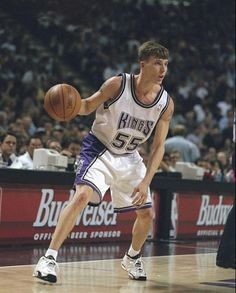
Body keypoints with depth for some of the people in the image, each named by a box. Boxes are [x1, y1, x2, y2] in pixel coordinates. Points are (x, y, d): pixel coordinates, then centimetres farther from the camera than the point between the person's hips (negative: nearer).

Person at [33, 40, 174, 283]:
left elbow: (158, 146, -6)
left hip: (129, 157, 5)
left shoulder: (166, 103, -12)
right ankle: (49, 258, -25)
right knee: (83, 195, -28)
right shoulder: (117, 85, -21)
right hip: (99, 149, -5)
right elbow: (88, 106, -6)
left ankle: (132, 258, 36)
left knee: (147, 214, 7)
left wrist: (145, 183, -15)